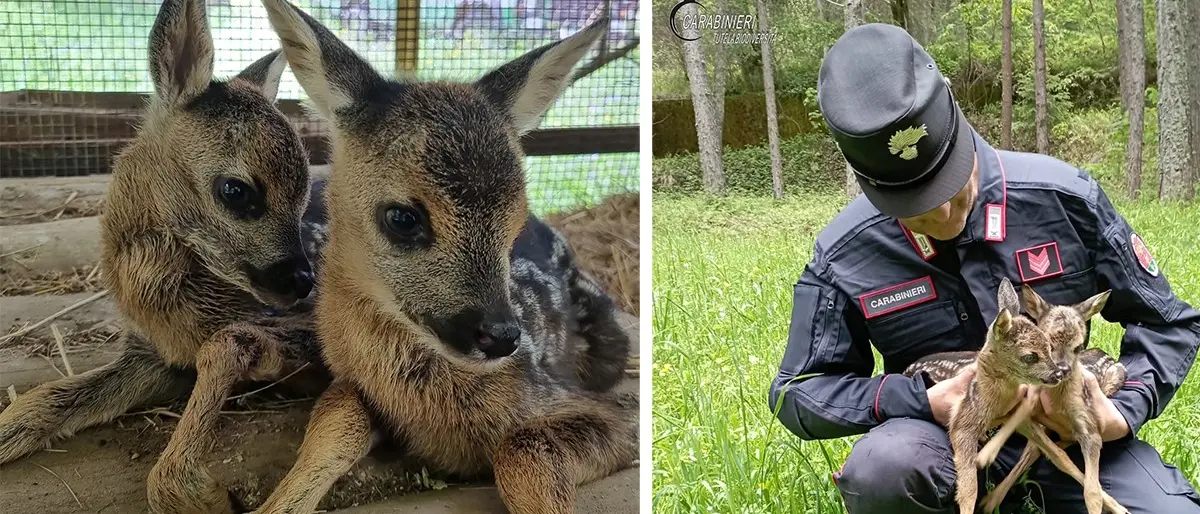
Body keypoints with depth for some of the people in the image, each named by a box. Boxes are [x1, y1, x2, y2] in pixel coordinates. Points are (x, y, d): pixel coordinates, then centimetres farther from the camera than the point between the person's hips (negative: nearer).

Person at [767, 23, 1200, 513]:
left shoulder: (1064, 197, -11)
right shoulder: (844, 253, -12)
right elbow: (798, 392, -4)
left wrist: (1123, 411, -17)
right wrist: (922, 402, -20)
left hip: (1069, 422, 1)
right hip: (941, 432, -1)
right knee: (881, 468, -35)